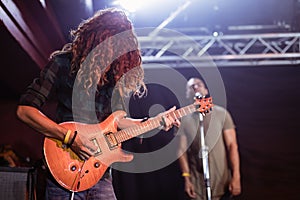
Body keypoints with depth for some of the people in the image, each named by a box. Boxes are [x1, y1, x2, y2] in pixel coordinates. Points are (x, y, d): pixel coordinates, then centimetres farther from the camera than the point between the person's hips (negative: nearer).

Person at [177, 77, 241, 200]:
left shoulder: (221, 113, -1)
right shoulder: (184, 119, 3)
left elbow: (232, 145, -3)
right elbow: (182, 150, 2)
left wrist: (236, 176, -10)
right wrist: (186, 179, -7)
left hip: (222, 180, 0)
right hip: (197, 182, 0)